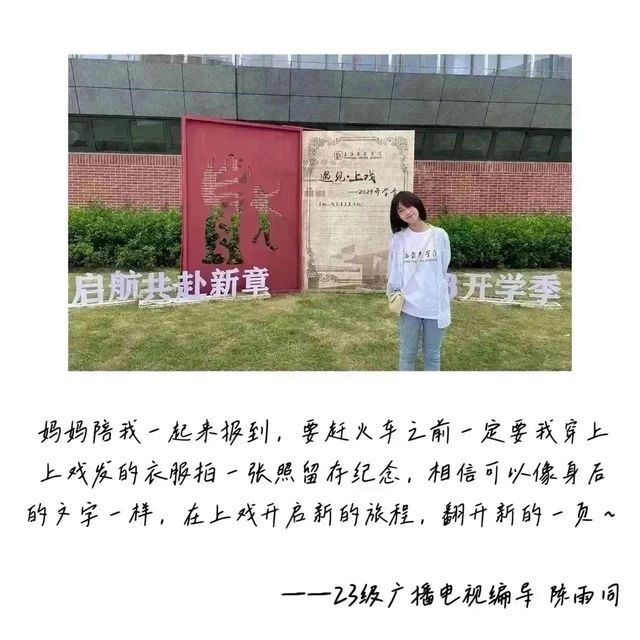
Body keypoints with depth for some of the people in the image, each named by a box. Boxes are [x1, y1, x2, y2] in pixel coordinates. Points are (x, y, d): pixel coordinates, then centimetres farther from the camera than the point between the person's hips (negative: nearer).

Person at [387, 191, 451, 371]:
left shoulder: (439, 235, -3)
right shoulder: (398, 239, -2)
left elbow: (443, 269, 1)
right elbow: (394, 271, 5)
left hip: (435, 306, 0)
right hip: (409, 306, 0)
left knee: (432, 356, 13)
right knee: (407, 354, 12)